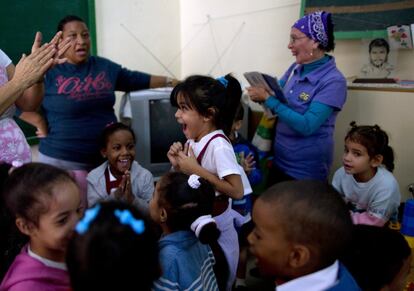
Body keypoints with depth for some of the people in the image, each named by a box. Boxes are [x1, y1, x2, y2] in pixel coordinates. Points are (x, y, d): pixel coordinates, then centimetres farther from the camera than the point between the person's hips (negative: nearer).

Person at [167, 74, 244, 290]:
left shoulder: (218, 146, -25)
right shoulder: (193, 140, -2)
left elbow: (237, 191, -30)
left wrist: (196, 169, -28)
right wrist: (178, 165, -10)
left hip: (215, 224, -7)